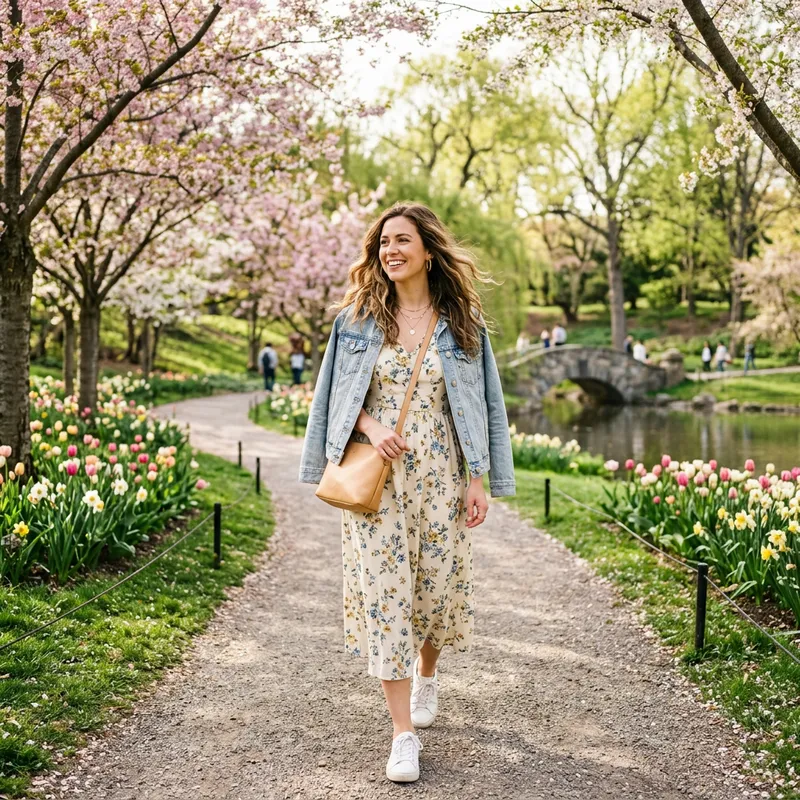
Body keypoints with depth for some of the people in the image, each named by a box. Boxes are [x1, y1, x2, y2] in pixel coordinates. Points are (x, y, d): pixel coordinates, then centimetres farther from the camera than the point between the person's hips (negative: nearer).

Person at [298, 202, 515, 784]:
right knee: (383, 590, -4)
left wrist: (479, 481, -1)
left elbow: (480, 404, 4)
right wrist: (369, 425, -11)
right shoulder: (357, 317, 4)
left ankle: (427, 674, 43)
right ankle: (404, 733, 2)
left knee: (438, 584, 7)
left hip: (438, 478, 0)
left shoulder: (462, 322, 3)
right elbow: (337, 395, 9)